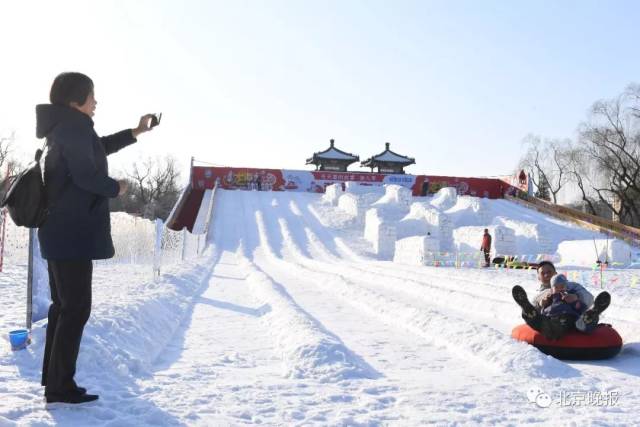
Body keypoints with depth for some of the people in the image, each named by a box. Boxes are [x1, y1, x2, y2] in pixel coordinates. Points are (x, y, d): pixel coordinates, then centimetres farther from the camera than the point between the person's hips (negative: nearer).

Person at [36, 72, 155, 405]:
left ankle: (53, 377, 26)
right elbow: (86, 175, -23)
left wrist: (136, 132, 33)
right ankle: (60, 386, 0)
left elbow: (96, 148, 34)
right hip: (72, 234, -11)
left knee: (63, 305, 16)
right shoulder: (73, 127, -14)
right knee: (76, 308, -6)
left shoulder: (63, 129, 17)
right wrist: (116, 188, -5)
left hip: (59, 231, 11)